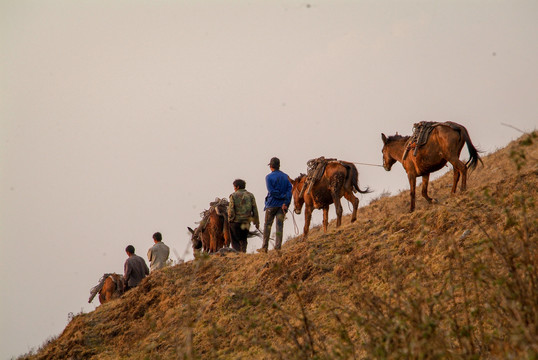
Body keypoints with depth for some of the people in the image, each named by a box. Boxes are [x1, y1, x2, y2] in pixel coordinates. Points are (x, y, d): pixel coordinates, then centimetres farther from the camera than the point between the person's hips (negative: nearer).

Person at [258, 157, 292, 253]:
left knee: (267, 225, 4)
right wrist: (286, 202, -10)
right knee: (279, 225, 2)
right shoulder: (285, 177, 7)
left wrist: (283, 197, -6)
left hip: (272, 204, -3)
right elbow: (289, 189, -3)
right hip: (282, 205, 3)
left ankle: (264, 247, 5)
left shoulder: (269, 177, -5)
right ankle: (278, 246, -4)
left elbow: (271, 191, -13)